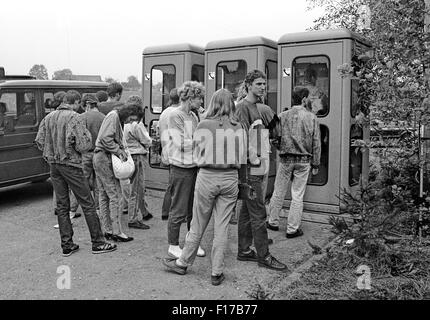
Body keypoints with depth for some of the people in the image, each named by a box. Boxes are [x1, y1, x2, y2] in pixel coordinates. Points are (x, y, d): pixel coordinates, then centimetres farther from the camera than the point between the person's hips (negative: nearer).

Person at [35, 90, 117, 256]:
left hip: (53, 164, 7)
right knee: (88, 204, 2)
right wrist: (87, 134, 2)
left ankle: (67, 244, 18)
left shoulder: (48, 118, 7)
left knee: (62, 205, 12)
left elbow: (39, 141, 8)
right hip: (70, 164, -7)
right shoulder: (73, 118, -12)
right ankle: (98, 243, 7)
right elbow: (84, 145, -17)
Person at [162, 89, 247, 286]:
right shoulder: (239, 129, 0)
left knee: (198, 225, 11)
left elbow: (197, 154, 2)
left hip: (207, 177, -2)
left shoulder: (203, 126, -6)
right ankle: (217, 272, 15)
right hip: (230, 178, 2)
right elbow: (242, 159, 5)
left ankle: (183, 263, 28)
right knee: (222, 226, 8)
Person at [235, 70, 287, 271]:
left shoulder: (261, 108, 18)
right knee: (258, 213, -3)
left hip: (260, 167, 9)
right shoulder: (243, 107, -11)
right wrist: (245, 168, -21)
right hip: (251, 169, -9)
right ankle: (264, 256, 5)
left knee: (247, 211, 14)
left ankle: (244, 251, 23)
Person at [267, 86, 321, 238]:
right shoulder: (311, 117, -3)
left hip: (286, 159, 1)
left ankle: (273, 222, 26)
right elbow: (316, 143, -1)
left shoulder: (283, 116, -2)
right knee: (297, 196, 7)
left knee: (278, 193, 14)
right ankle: (292, 228, 13)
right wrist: (315, 164, 6)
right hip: (304, 161, 0)